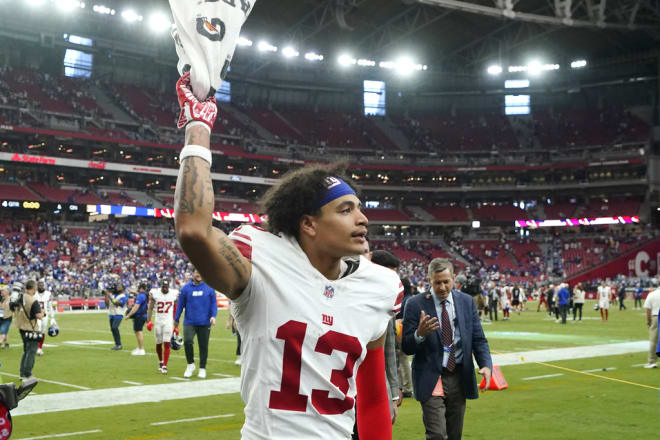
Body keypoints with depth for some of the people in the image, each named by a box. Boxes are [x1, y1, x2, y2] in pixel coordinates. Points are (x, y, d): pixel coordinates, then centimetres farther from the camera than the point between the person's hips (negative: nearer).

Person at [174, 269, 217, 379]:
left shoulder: (209, 288, 3)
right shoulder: (186, 288, 4)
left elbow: (214, 303, 5)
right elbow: (180, 305, 10)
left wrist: (213, 316, -10)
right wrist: (176, 320, 12)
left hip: (204, 323, 0)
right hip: (189, 322, 0)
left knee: (203, 345, 5)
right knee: (187, 341, -18)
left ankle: (202, 368, 20)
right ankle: (190, 364, 4)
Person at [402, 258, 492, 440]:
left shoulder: (466, 301, 5)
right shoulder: (416, 305, -7)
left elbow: (478, 339, 6)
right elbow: (407, 347, -7)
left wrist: (486, 365, -12)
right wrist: (420, 334, -29)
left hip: (459, 378, 4)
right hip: (431, 378, -4)